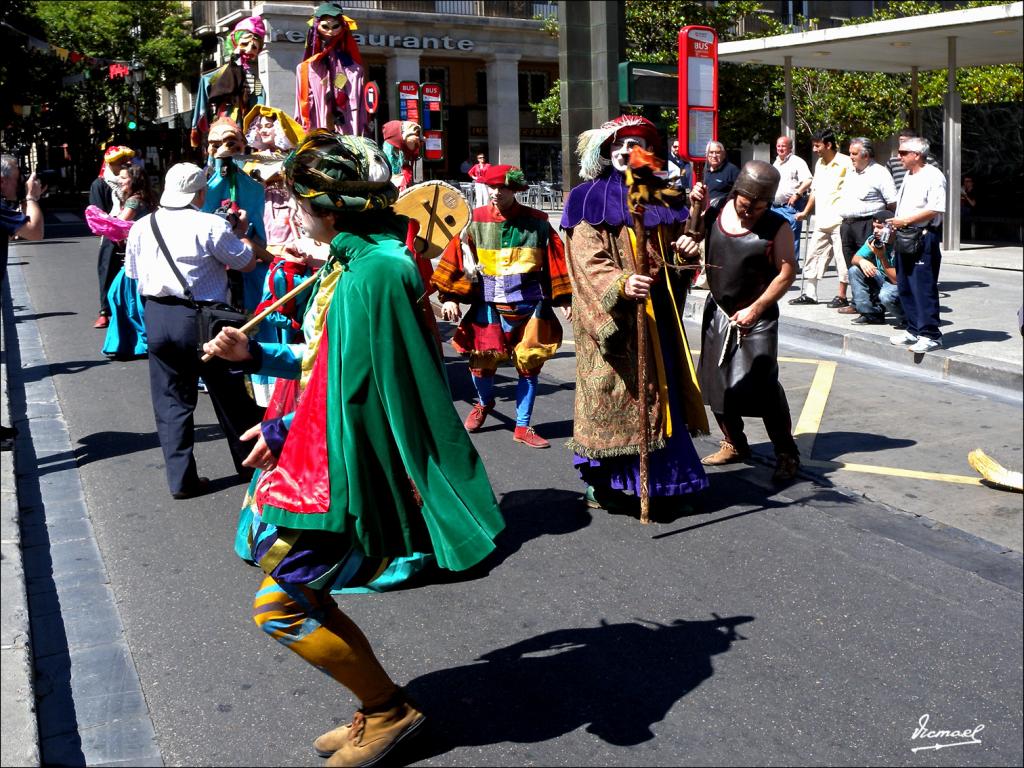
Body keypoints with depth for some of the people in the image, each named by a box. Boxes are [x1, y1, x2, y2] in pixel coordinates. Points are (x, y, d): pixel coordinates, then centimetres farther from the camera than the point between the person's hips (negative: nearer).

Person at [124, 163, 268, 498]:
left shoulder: (141, 227, 4)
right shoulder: (211, 225, -11)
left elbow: (133, 274, 13)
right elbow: (247, 262, -2)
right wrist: (242, 232, 15)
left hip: (156, 317, 4)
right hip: (200, 317, -4)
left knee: (171, 400, 11)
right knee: (230, 395, 13)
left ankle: (181, 479, 11)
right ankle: (250, 462, 26)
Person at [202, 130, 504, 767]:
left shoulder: (374, 272, -20)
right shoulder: (347, 262, 11)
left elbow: (359, 390, -23)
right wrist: (255, 354, 13)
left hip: (353, 469, -10)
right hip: (325, 459, 10)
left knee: (280, 605, -3)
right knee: (301, 595, 15)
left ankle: (390, 710, 13)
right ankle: (378, 711, 28)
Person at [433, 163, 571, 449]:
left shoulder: (536, 221, -1)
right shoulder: (477, 220, 0)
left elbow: (557, 261, 1)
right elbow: (456, 257, -1)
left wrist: (565, 299, -1)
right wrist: (449, 296, -9)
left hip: (529, 305, 0)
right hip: (489, 306, 0)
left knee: (529, 365, 2)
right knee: (481, 362, -2)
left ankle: (523, 427, 16)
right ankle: (484, 403, 33)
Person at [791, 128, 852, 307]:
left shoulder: (845, 163, -10)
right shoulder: (819, 163, 15)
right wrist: (806, 212, 23)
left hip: (839, 220, -8)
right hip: (821, 221, 8)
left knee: (842, 257, -1)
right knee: (813, 255, 10)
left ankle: (842, 296, 5)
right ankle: (809, 294, 16)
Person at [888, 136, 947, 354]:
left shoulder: (933, 176, -10)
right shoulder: (908, 177, 19)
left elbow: (934, 210, -18)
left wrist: (905, 220, -17)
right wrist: (894, 224, 13)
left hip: (923, 238, -10)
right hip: (904, 237, 10)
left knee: (924, 287, -9)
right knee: (905, 287, 13)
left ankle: (930, 335, -6)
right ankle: (914, 330, 22)